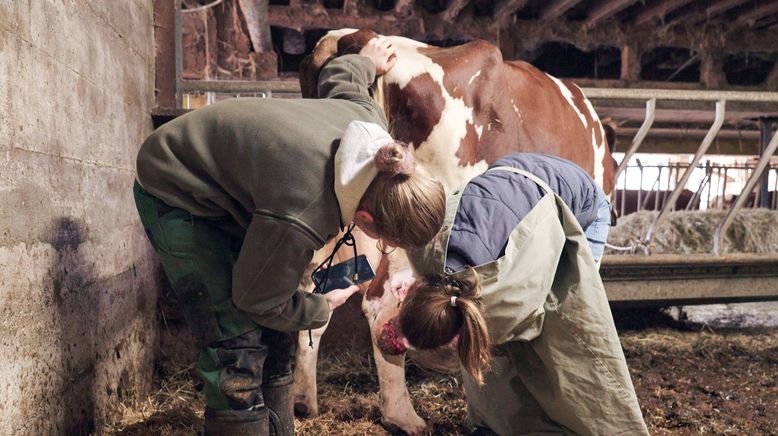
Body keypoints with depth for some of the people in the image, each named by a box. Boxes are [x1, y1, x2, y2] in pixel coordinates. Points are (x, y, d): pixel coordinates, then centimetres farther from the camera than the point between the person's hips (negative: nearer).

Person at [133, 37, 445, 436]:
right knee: (238, 350, -13)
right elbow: (257, 302, -21)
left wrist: (367, 62, 26)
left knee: (276, 339, 10)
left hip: (228, 186, 8)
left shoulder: (369, 118, -20)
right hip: (176, 193, -8)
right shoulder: (299, 221, -40)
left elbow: (338, 75, 4)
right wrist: (322, 308, -4)